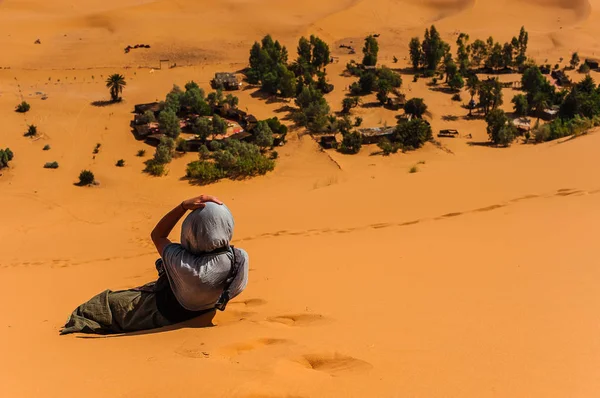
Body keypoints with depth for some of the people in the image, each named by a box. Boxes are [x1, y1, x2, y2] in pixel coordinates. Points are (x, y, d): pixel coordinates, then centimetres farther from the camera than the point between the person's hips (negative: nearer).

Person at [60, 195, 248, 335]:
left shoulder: (183, 265, -41)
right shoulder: (240, 258, -28)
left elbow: (157, 235, -23)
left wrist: (184, 206, -31)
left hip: (161, 316, -7)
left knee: (104, 304, 17)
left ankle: (76, 324, 42)